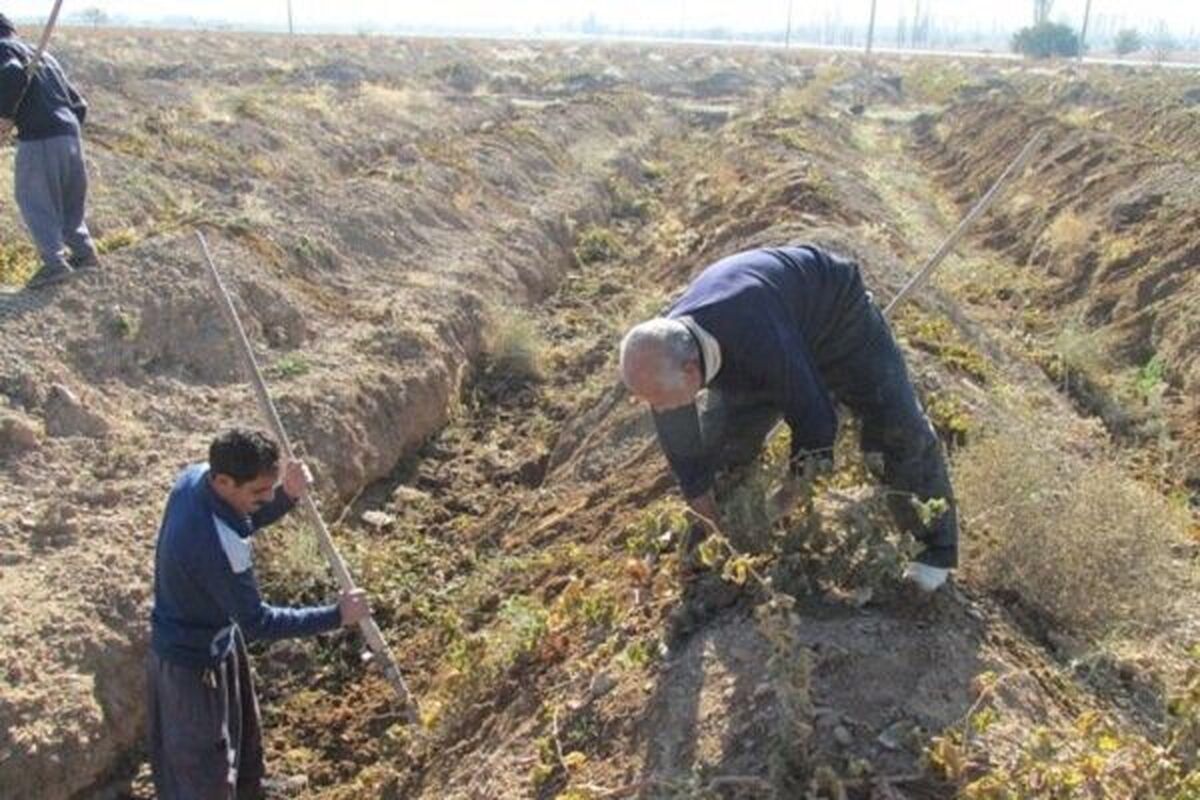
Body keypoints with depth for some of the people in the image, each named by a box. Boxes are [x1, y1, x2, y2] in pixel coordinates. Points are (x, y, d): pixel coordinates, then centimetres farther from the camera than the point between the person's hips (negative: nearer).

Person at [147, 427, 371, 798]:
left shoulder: (195, 477, -15)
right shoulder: (214, 545, -40)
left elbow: (243, 522, 5)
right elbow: (256, 622, -29)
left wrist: (289, 496, -14)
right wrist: (336, 616, -23)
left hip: (210, 637, 9)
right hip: (193, 659, -9)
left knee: (240, 722, 32)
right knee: (202, 766, 14)